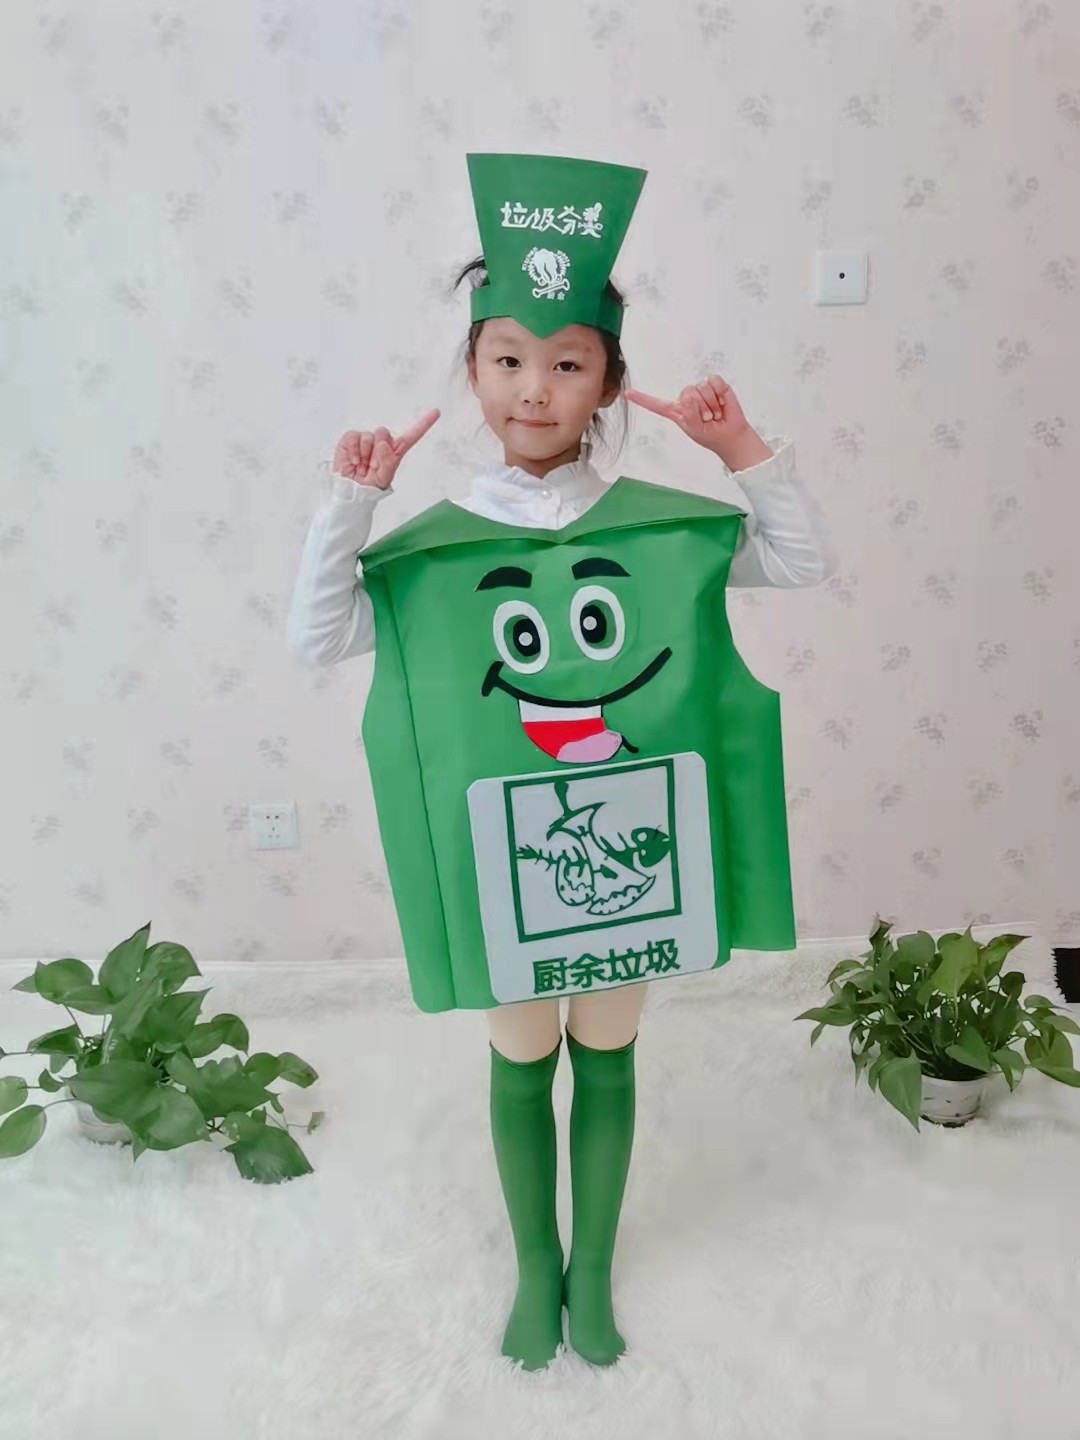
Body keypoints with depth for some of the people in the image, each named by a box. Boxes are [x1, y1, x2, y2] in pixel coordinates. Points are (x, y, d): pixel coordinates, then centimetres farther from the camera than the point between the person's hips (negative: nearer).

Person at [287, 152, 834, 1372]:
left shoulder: (665, 524, -6)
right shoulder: (432, 543, -9)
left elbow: (805, 563, -2)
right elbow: (315, 639, -11)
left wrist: (745, 453, -14)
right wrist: (348, 505, -20)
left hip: (627, 841, 1)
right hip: (498, 848, 0)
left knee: (607, 1055, 19)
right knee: (520, 1063, 18)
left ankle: (594, 1269, 43)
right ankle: (536, 1267, 44)